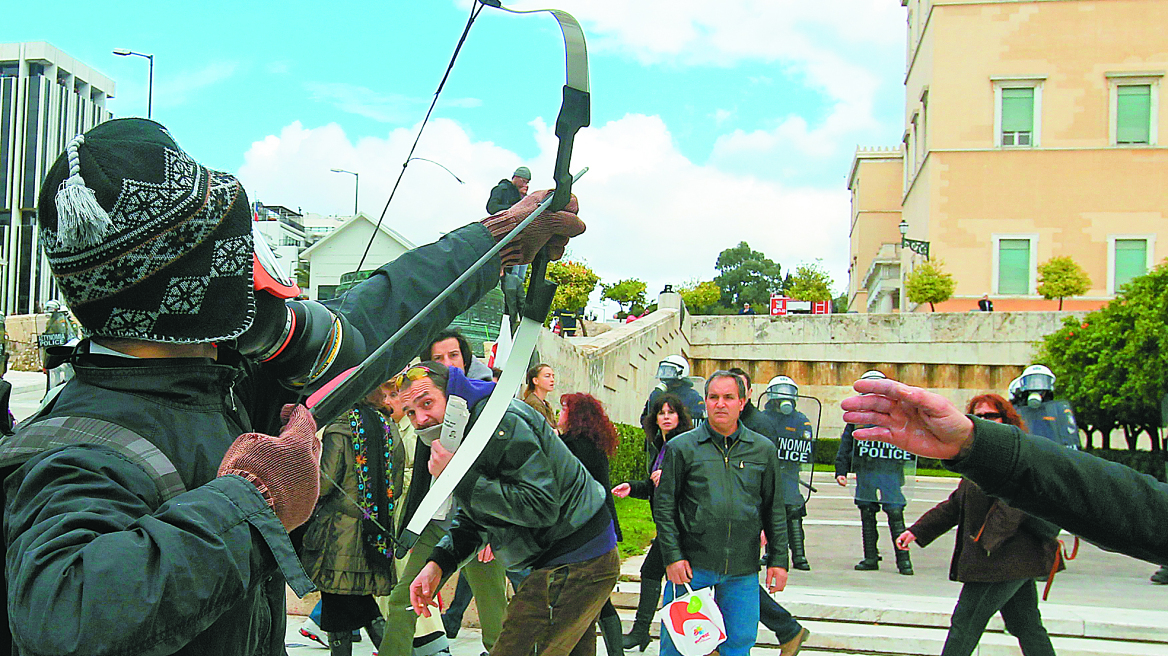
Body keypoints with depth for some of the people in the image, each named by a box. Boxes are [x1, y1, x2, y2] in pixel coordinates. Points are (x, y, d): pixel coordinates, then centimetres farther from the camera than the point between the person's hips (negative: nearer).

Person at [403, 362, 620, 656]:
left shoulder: (500, 421, -21)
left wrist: (459, 478, -26)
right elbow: (470, 521, 15)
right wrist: (438, 563, -3)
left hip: (574, 564, -11)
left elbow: (541, 507, -28)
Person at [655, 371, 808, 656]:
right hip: (691, 565, -1)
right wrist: (672, 557, -7)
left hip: (743, 570, 2)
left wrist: (778, 560, 6)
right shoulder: (681, 447, 0)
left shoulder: (763, 450, 7)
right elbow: (664, 507, 0)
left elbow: (774, 511, 11)